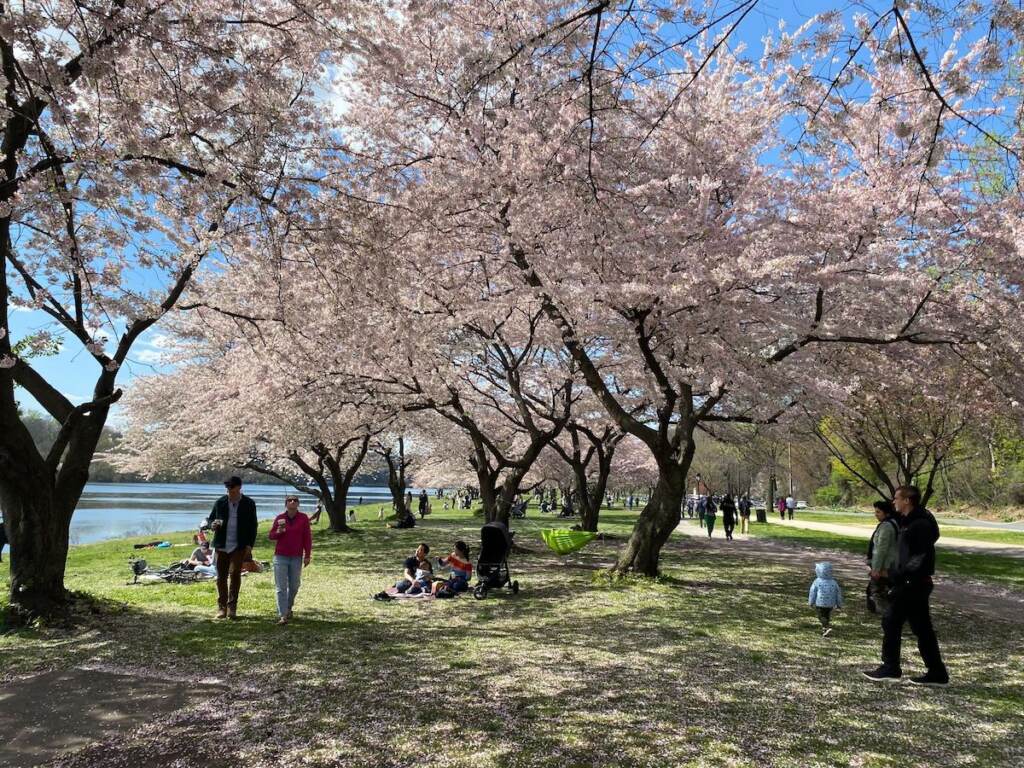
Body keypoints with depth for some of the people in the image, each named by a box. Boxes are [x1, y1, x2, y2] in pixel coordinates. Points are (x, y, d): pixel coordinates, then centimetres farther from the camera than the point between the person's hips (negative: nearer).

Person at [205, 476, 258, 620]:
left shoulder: (249, 504, 1)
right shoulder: (220, 503, 5)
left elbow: (253, 526, 4)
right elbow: (209, 519, 14)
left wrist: (249, 545, -4)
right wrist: (212, 524, -11)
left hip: (239, 546, -2)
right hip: (221, 545, 2)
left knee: (235, 574, -8)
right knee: (221, 576, 5)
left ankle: (232, 607, 0)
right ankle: (222, 606, 15)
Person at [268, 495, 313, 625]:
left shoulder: (303, 518, -1)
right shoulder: (279, 518, 0)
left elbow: (307, 538, 1)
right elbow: (271, 536, 8)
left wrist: (307, 556, -2)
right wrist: (278, 532, -14)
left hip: (297, 558, 1)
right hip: (280, 557, -1)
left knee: (294, 586, 12)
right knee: (281, 587, -4)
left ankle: (288, 608, 34)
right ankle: (282, 615, -3)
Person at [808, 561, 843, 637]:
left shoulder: (817, 582, -12)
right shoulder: (833, 582, -2)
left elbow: (812, 593, -6)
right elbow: (838, 593, 5)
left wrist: (811, 602, 7)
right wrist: (839, 604, 17)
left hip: (820, 603, -4)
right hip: (830, 604, 4)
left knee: (821, 617, 3)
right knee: (827, 616, 19)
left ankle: (828, 627, -19)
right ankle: (824, 630, 22)